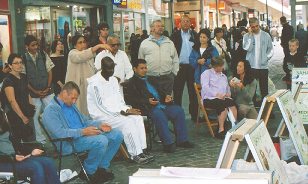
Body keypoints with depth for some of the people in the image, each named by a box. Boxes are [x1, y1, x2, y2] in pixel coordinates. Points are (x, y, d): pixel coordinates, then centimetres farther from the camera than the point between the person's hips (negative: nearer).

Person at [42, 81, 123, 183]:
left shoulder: (71, 105, 18)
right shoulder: (51, 110, -10)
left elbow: (85, 120, 25)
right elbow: (60, 133, -22)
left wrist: (99, 124, 4)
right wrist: (83, 131, -26)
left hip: (85, 133, 9)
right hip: (70, 142, -9)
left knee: (117, 135, -3)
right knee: (101, 140, -33)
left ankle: (102, 167, 3)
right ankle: (89, 172, -10)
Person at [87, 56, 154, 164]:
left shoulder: (113, 80, 13)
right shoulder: (95, 83, -14)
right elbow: (102, 105, -18)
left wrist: (127, 109, -7)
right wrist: (122, 111, -19)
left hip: (116, 111, 8)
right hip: (101, 114, -8)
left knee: (138, 118, -15)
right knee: (127, 121, -28)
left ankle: (142, 150, -18)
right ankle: (135, 154, -22)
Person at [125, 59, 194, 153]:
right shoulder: (132, 82, 3)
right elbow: (131, 99, -10)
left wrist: (165, 97, 11)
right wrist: (147, 101, -19)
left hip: (161, 105, 8)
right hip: (148, 108, -8)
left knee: (179, 110, -8)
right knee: (159, 114, -35)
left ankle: (181, 140, -5)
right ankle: (168, 143, -29)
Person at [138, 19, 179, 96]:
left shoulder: (169, 43, 13)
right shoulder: (144, 43, 7)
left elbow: (175, 60, 14)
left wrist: (174, 73, 7)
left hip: (167, 78, 2)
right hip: (150, 78, -2)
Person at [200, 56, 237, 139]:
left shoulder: (224, 76, 31)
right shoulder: (207, 73, 10)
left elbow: (228, 88, 31)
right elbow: (205, 87, -5)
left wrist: (228, 93, 4)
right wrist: (217, 94, -18)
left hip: (223, 98, 5)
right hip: (209, 98, -5)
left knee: (233, 106, -29)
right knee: (224, 106, -34)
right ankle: (221, 130, -30)